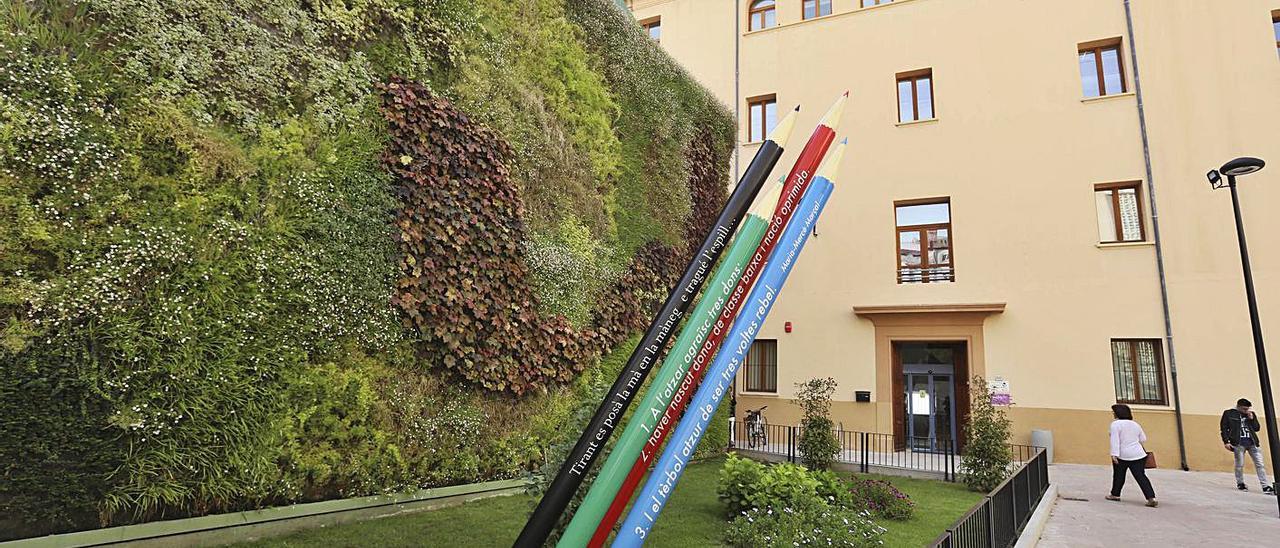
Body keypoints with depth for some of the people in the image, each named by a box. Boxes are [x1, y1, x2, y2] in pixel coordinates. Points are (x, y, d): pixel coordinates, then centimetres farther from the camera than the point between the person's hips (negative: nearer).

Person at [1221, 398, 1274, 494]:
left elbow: (1257, 428, 13)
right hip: (1238, 443, -4)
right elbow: (1224, 428, 1)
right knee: (1239, 464, 2)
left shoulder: (1251, 414, 12)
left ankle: (1265, 486, 4)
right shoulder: (1229, 414, 0)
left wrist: (1252, 419, -3)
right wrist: (1226, 441, -6)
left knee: (1260, 464, 1)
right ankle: (1240, 483, 19)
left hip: (1252, 442, 4)